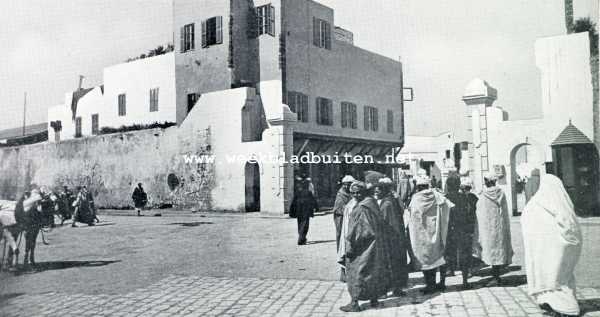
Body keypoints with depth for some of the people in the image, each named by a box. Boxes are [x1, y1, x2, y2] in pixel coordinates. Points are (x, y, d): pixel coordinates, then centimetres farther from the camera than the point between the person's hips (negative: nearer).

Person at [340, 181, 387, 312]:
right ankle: (374, 299, 24)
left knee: (357, 272, -2)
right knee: (373, 271, 15)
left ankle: (354, 303, 2)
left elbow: (356, 229, -20)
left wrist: (350, 247, -16)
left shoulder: (361, 207, -19)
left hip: (363, 245, -9)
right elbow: (379, 226, 14)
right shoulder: (372, 203, 8)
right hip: (374, 244, 9)